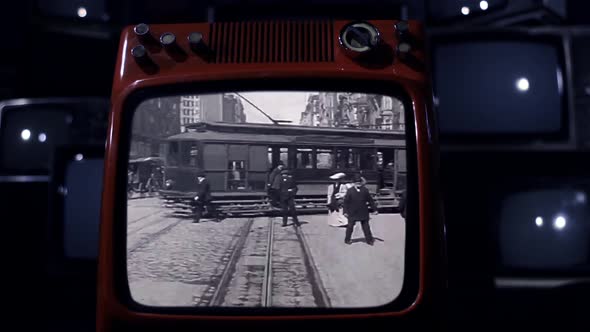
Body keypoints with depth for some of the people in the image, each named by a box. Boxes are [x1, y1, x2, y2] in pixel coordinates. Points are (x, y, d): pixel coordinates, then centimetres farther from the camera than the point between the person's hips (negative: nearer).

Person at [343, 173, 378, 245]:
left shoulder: (365, 190, -1)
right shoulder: (350, 191, -6)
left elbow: (370, 200, 6)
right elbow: (346, 202, -2)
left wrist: (374, 209, 7)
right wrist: (345, 211, -5)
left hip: (363, 213, 2)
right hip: (353, 213, -2)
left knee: (366, 226, 7)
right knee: (350, 226, 6)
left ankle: (369, 239, 15)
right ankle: (347, 240, 20)